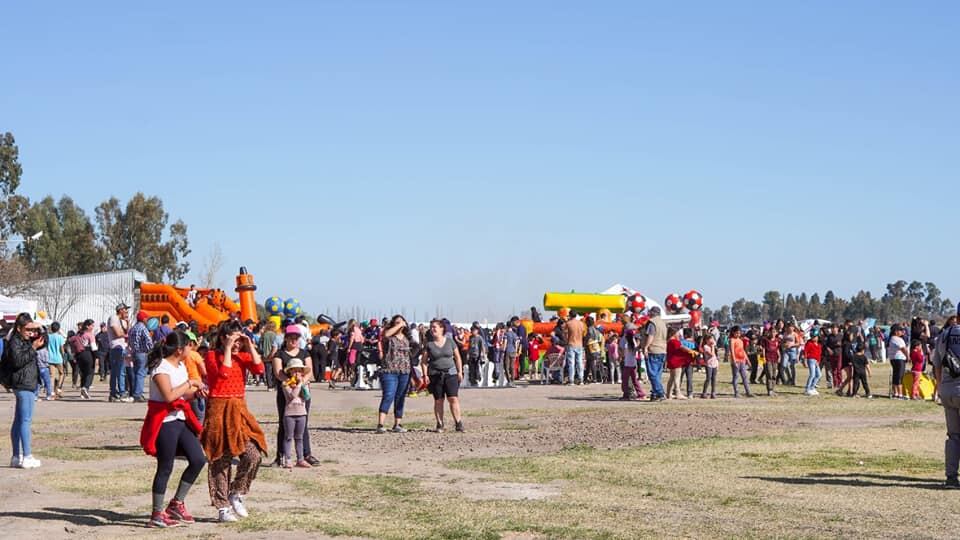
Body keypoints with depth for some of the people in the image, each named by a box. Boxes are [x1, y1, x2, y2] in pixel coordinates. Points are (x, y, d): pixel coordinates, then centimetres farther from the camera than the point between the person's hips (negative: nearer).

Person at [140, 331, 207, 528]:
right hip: (164, 421, -9)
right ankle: (157, 515, 6)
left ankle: (176, 504, 17)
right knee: (165, 467, -4)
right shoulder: (161, 367, -15)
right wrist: (189, 383, -19)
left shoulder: (181, 366, 14)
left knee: (198, 459, 4)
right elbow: (169, 395, -28)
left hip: (180, 419, 9)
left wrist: (195, 390, 2)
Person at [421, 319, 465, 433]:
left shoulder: (450, 341, 5)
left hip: (450, 373, 0)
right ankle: (440, 424, 8)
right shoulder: (429, 344, 3)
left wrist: (460, 372, 5)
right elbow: (423, 361, 7)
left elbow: (457, 357, 11)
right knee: (438, 400, 2)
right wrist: (425, 375, -4)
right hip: (435, 375, 0)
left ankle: (458, 423, -3)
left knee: (453, 398, -7)